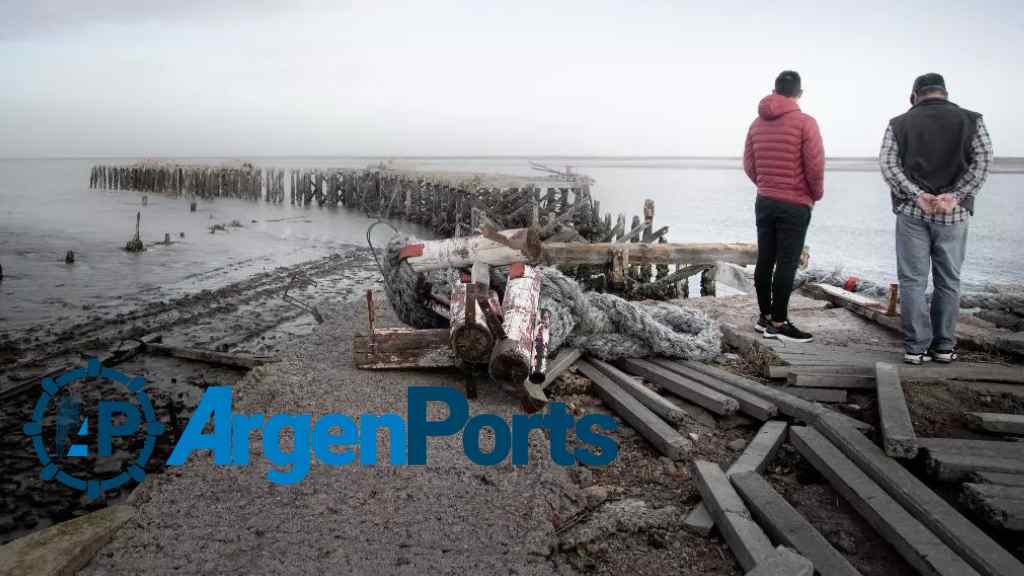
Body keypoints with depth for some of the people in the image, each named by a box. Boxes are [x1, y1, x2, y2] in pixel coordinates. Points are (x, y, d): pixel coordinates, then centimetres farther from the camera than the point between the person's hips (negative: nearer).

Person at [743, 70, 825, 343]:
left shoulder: (757, 123, 7)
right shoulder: (805, 122, -10)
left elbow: (749, 164, 10)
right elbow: (815, 165, -13)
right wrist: (816, 194, 3)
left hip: (764, 201, 6)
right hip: (795, 204, -6)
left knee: (765, 261, 11)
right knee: (787, 264, -2)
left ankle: (765, 317, 19)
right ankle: (779, 323, 0)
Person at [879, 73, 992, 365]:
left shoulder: (899, 123, 7)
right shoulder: (970, 120, 8)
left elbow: (887, 163, -5)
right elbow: (983, 161, -4)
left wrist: (917, 195, -10)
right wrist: (955, 196, -11)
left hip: (911, 212, -1)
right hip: (954, 213, 1)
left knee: (913, 280, 3)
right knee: (948, 280, 10)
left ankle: (916, 347, 1)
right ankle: (944, 346, 14)